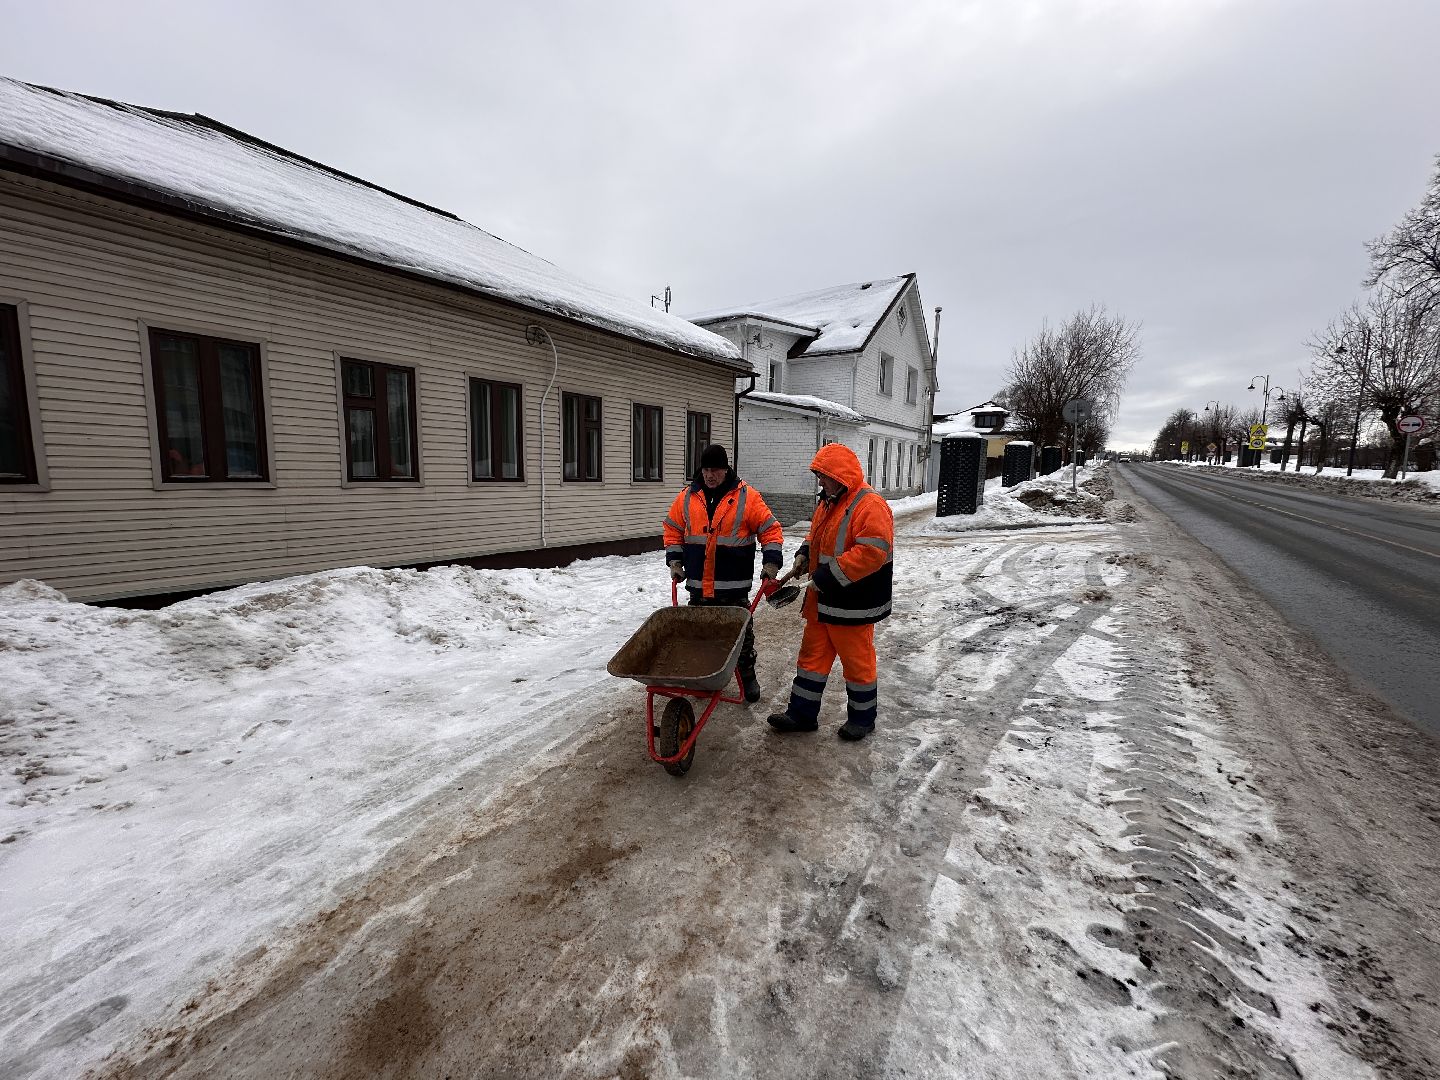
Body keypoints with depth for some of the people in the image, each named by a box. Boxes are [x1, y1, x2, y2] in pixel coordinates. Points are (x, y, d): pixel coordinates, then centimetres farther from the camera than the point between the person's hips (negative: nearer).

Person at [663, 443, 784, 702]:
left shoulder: (746, 496, -5)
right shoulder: (686, 496, 5)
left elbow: (770, 529, -2)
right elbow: (673, 530, 14)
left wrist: (771, 562, -12)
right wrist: (675, 561, 6)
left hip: (734, 585, -3)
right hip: (698, 584, 3)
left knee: (741, 631, 8)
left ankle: (747, 676, 26)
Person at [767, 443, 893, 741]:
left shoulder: (869, 505, -19)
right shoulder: (829, 502, 12)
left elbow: (872, 552, -28)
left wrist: (827, 577, -26)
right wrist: (805, 553, 4)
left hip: (853, 605, -9)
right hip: (823, 600, 9)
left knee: (857, 660, 8)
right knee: (813, 655, 14)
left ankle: (863, 717, 28)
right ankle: (802, 713, 26)